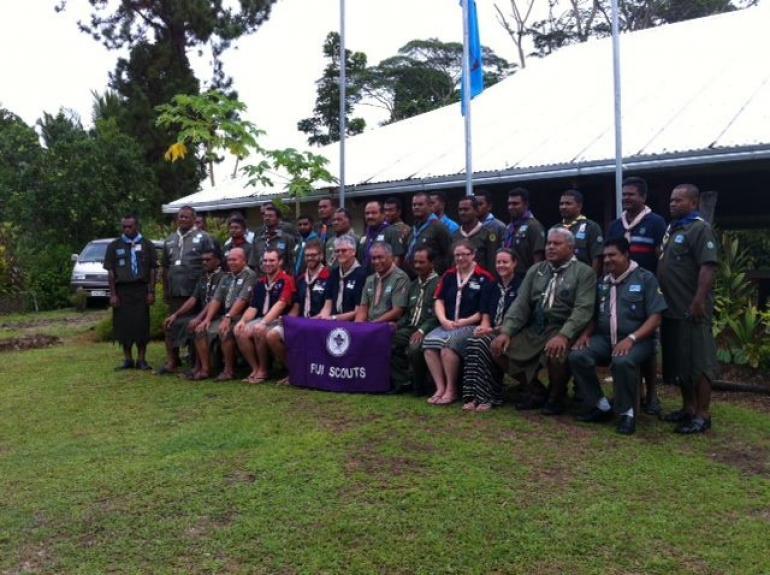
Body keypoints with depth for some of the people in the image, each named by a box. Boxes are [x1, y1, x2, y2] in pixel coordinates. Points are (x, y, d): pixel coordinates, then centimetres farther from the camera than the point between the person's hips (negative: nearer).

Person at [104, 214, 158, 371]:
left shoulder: (147, 245, 7)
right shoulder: (114, 246, 9)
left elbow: (153, 270, 5)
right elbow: (110, 272, 6)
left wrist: (151, 292, -3)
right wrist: (113, 294, -2)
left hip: (141, 289, -1)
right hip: (122, 290, 1)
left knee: (142, 324, -3)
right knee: (123, 325, 2)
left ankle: (141, 359, 6)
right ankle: (128, 359, 12)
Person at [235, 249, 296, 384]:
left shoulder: (286, 280, -7)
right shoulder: (260, 283, 16)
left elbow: (280, 305, -18)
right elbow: (253, 307, 14)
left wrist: (263, 323, -28)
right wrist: (243, 320, -6)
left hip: (279, 321, -7)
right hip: (261, 319, 7)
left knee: (259, 331, -34)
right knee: (240, 331, -19)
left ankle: (263, 370, -11)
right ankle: (255, 369, -7)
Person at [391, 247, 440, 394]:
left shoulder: (439, 283, -5)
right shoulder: (413, 284, 23)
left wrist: (422, 330, -25)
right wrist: (397, 325, 7)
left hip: (428, 330, -8)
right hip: (410, 328, 8)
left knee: (414, 349, -35)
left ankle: (419, 386, -10)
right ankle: (403, 380, -1)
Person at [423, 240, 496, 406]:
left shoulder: (484, 278, 1)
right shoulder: (448, 276, 18)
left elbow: (487, 309, -4)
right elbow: (439, 300, 13)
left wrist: (465, 321, -11)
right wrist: (443, 320, -4)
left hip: (472, 326, -5)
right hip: (447, 325, 5)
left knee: (449, 342, -33)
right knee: (429, 341, -25)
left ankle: (451, 390, -18)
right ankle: (440, 388, -20)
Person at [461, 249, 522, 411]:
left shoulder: (521, 285, -2)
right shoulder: (494, 287, 21)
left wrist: (494, 330, -17)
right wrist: (485, 325, -5)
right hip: (492, 332, 6)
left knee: (483, 344, -32)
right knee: (472, 342, -26)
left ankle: (489, 397, -25)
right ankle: (472, 395, -27)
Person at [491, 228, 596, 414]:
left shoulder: (584, 272, -1)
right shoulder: (535, 270, 14)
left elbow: (583, 309, -14)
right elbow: (521, 304, 8)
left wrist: (563, 336, -30)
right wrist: (506, 331, -7)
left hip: (562, 331, -5)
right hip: (533, 329, 6)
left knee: (556, 353, -35)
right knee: (500, 348, -11)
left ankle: (556, 397, -2)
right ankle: (536, 391, 10)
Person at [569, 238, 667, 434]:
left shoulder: (645, 278, -2)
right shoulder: (603, 282, 14)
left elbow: (655, 318, -9)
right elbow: (595, 315, 20)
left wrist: (631, 339, -22)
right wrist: (585, 334, -2)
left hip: (637, 339, -5)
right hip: (604, 337, 5)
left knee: (622, 362, -38)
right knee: (577, 356, -22)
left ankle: (627, 412, -13)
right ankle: (601, 406, -5)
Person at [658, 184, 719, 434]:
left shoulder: (700, 228, -10)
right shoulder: (672, 228, 17)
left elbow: (708, 266, -19)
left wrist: (699, 301, -25)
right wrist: (664, 300, 18)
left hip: (691, 309, -9)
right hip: (672, 308, 9)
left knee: (698, 362, -3)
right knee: (678, 361, 14)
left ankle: (702, 415, 4)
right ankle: (688, 408, 26)